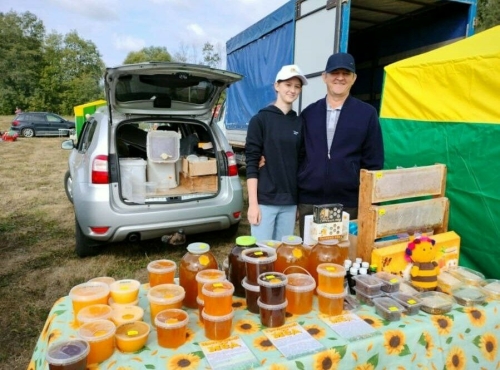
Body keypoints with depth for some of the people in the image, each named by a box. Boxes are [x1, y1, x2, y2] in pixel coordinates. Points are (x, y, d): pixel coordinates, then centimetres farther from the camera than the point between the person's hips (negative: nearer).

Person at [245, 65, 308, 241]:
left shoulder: (299, 123, 9)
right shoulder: (260, 119, -3)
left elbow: (301, 163, 12)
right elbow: (251, 163, -7)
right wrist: (253, 203, -12)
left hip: (290, 202, 4)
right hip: (265, 200, -4)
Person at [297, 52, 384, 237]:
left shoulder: (367, 114, 2)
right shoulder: (308, 113, 8)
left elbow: (374, 162, 2)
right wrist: (294, 198, 6)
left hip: (349, 204, -2)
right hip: (309, 202, 2)